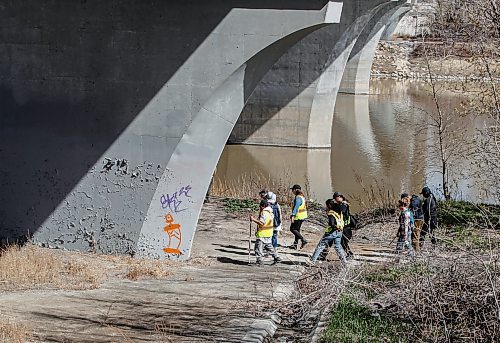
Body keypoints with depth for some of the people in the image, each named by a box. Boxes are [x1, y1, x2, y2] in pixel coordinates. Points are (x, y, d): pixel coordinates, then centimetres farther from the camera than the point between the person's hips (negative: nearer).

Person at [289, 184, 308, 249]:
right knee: (297, 229, 14)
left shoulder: (298, 198, -18)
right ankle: (295, 244, 18)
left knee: (293, 229, -4)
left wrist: (293, 215, -29)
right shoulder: (302, 197, 14)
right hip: (302, 216, 10)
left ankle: (303, 240, -9)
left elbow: (296, 207, -25)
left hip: (298, 216, -10)